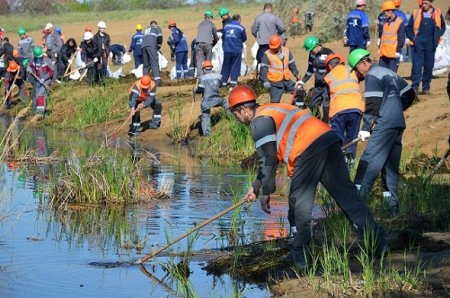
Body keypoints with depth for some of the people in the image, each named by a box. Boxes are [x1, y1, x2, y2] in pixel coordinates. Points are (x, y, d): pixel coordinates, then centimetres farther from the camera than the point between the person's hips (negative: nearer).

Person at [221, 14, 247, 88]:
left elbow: (224, 36, 12)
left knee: (226, 66, 11)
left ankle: (223, 81, 13)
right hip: (237, 50, -3)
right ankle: (233, 81, -5)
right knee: (235, 65, 2)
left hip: (227, 49, 3)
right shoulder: (240, 28, -5)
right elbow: (244, 38, 5)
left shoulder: (226, 26, 5)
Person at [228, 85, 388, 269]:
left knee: (300, 202, 2)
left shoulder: (259, 122, 3)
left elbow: (268, 159, -5)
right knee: (346, 193, 7)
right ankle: (377, 241, 3)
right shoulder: (271, 111, 33)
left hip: (308, 150, -9)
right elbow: (270, 155, 39)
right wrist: (256, 185, 44)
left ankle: (299, 255, 6)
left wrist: (265, 192, 3)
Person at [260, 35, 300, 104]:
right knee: (275, 102, -5)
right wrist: (265, 81, -23)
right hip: (275, 83, -5)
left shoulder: (286, 51, 2)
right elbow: (263, 69, -13)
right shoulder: (267, 54, -11)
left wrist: (296, 74, 16)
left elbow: (292, 64, 14)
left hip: (287, 81, 5)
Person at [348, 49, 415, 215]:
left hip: (384, 125, -9)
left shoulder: (372, 76, -5)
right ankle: (392, 206, 7)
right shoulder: (390, 73, 21)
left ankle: (357, 198, -24)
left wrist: (366, 128, -10)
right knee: (391, 166, 9)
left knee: (369, 161, -14)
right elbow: (410, 94, 23)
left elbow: (373, 105, -13)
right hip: (399, 124, 9)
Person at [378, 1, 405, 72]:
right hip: (384, 52, 7)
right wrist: (380, 48, 18)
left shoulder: (399, 22, -7)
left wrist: (398, 51, -12)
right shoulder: (386, 22, 15)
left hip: (393, 53, -7)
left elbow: (401, 38, -9)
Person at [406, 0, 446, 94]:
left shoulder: (437, 13, 5)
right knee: (417, 65, -7)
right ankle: (415, 87, -7)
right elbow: (408, 27, 8)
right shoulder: (416, 13, 2)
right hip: (418, 44, -1)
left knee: (429, 65, 5)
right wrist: (412, 37, -5)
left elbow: (442, 26, 18)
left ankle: (426, 87, 12)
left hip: (431, 44, 1)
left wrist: (438, 36, 4)